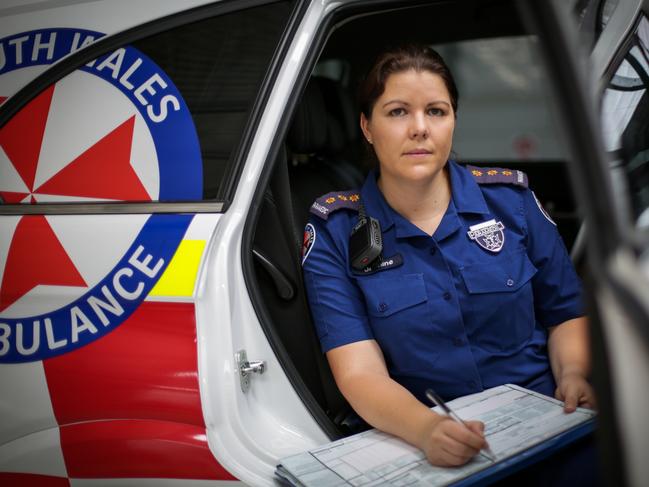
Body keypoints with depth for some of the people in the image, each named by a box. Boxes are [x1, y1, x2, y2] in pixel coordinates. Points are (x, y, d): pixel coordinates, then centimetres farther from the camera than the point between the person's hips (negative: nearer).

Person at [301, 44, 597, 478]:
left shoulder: (511, 198, 5)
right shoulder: (334, 232, -2)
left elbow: (567, 312, 13)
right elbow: (359, 373, -11)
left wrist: (574, 376, -8)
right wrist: (427, 428, -30)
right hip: (414, 438, -1)